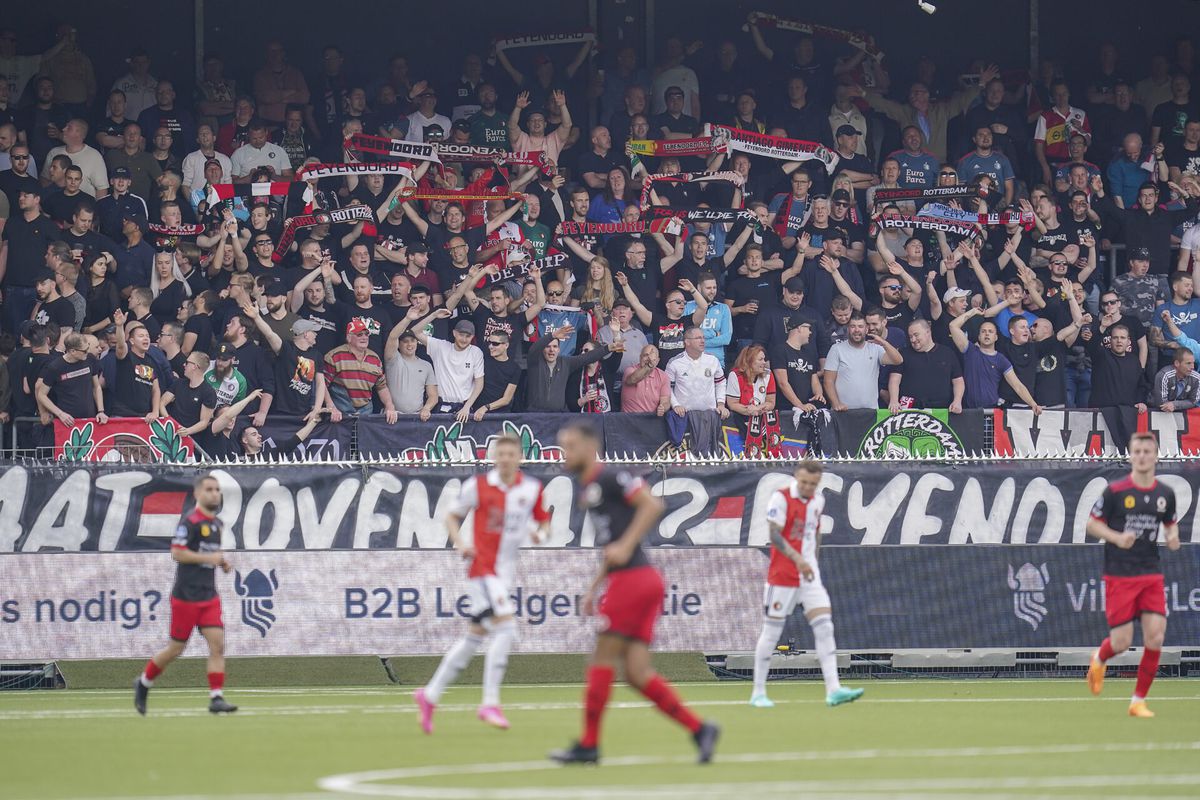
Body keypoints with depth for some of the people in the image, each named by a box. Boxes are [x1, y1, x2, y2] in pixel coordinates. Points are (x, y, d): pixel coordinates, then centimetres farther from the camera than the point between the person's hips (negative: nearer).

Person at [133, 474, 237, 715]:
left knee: (217, 645, -7)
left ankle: (216, 697, -8)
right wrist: (209, 558, -19)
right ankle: (143, 683, 24)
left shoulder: (216, 523, 14)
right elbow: (177, 552, -19)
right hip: (186, 595, -7)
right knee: (176, 648, 2)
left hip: (209, 596, 7)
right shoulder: (190, 521, -12)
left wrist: (221, 561, 9)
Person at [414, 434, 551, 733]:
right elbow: (452, 517, 5)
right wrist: (460, 543, -12)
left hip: (506, 571, 6)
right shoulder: (478, 486, -6)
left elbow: (544, 521, 14)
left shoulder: (532, 489, 4)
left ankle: (430, 695, 23)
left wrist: (542, 533, -9)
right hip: (483, 567, -6)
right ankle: (490, 703, -16)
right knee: (505, 628, -20)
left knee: (474, 637, 11)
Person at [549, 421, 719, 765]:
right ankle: (699, 729, -2)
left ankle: (589, 744, 2)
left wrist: (625, 546, -22)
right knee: (637, 671, 2)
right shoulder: (584, 490, 22)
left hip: (632, 578, -9)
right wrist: (594, 588, 23)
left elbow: (652, 505, -18)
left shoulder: (609, 478, -7)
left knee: (603, 658, -3)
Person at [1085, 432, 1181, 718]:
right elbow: (1092, 524, -1)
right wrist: (1117, 538, -19)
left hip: (1151, 575, 3)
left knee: (1155, 636, -9)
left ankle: (1138, 701, 4)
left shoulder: (1166, 493, 5)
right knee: (1122, 642, -3)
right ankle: (1099, 659, 36)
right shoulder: (1115, 491, -7)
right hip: (1119, 575, -3)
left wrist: (1173, 537, -2)